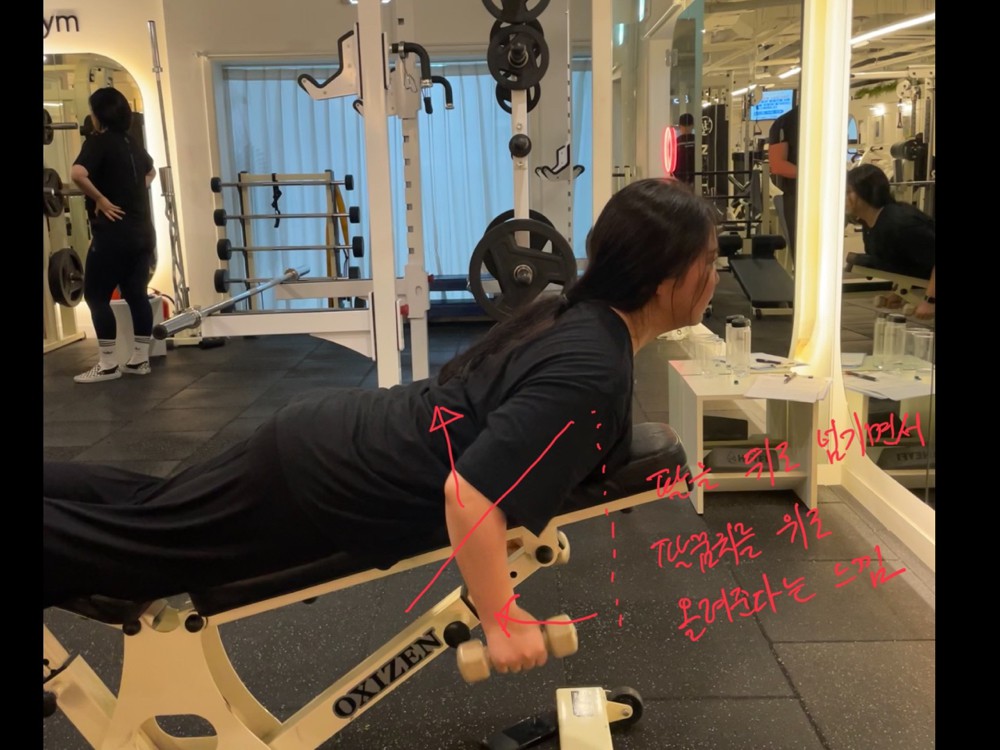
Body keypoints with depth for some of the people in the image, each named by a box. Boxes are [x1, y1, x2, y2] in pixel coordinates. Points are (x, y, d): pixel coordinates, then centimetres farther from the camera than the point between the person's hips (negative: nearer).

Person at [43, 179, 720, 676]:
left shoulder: (574, 314, 2)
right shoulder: (592, 372, -26)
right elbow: (468, 491, -33)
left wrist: (533, 504, 25)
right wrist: (503, 624, -22)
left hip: (339, 433, 8)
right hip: (325, 479, -8)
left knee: (141, 506, 24)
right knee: (125, 538, 8)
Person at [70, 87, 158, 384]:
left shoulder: (98, 141, -10)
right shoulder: (132, 143, 14)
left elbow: (77, 173, -28)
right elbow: (151, 171, 35)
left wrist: (100, 200, -16)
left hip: (114, 234, -8)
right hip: (142, 232, 8)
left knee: (96, 296, 1)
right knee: (137, 294, 11)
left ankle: (108, 365, 2)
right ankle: (140, 359, 16)